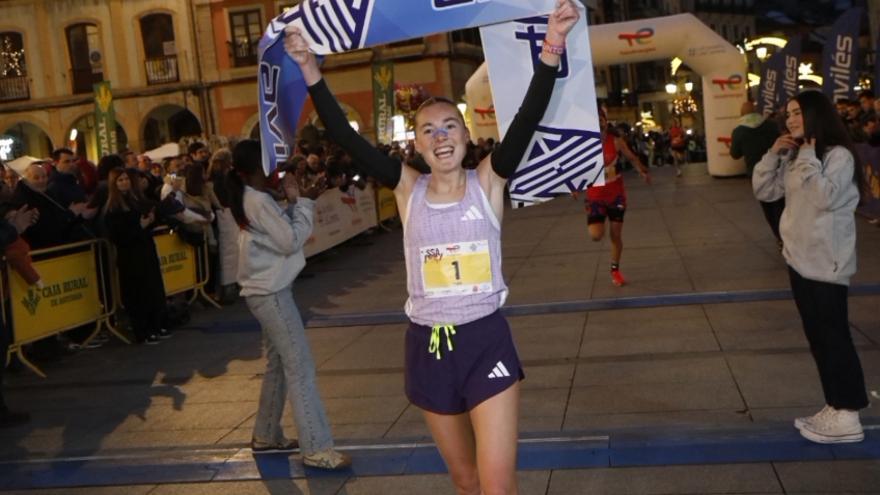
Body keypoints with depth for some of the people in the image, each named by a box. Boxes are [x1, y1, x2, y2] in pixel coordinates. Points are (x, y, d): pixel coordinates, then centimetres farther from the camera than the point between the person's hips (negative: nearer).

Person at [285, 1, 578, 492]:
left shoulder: (488, 181, -3)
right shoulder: (408, 188, 0)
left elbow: (527, 121, -17)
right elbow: (347, 139, -7)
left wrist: (551, 51, -31)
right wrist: (312, 74, -15)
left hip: (487, 341, -2)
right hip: (429, 346, 2)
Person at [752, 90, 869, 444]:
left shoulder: (839, 155, -13)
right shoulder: (794, 157, 11)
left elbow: (825, 197, -27)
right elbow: (764, 191, 11)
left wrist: (808, 158, -19)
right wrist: (773, 155, -1)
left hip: (826, 263, -8)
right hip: (799, 259, 8)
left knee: (833, 337, -3)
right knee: (817, 337, 12)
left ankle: (847, 417, 4)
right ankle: (835, 408, 22)